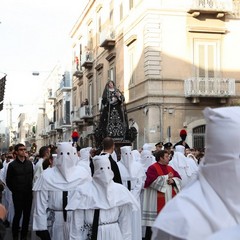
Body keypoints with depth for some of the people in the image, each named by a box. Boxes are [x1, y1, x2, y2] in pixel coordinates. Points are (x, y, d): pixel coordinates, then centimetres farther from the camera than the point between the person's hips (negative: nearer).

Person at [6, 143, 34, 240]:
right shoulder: (12, 165, -7)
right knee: (18, 215, 0)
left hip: (28, 194, 4)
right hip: (18, 195, -3)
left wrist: (30, 188, 7)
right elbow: (8, 181, 0)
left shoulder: (29, 163, 5)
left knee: (27, 215, 7)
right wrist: (15, 191, 1)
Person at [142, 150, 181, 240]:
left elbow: (178, 178, 10)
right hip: (157, 200, -7)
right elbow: (152, 180, -19)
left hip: (169, 198, 7)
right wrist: (166, 177, -13)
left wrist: (173, 181, -13)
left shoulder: (170, 168, 16)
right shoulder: (152, 168, -6)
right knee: (154, 220, -5)